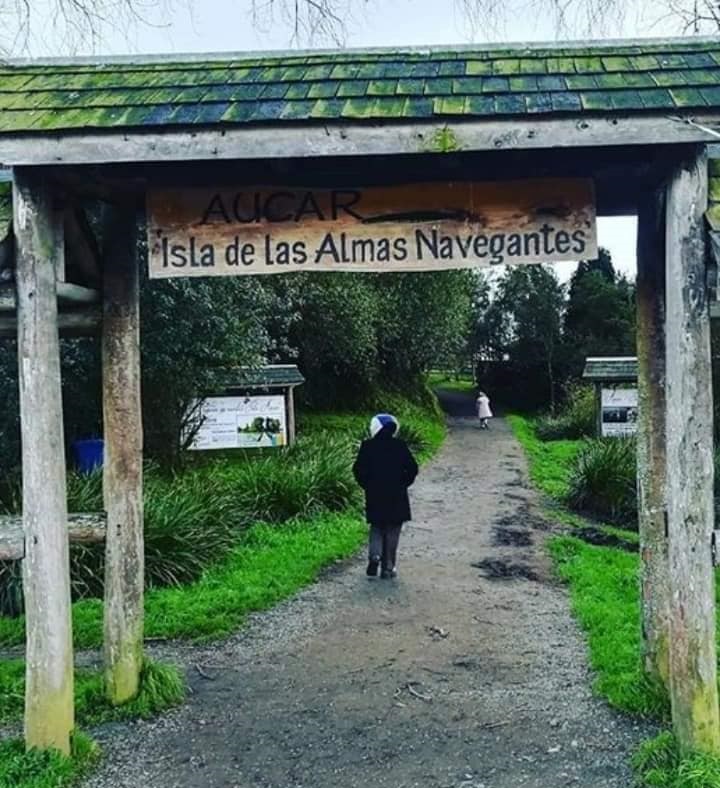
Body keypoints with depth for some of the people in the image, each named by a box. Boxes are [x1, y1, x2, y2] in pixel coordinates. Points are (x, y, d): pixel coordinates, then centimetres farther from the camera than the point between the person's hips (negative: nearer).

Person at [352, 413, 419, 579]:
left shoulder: (367, 446, -4)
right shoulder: (400, 446, -5)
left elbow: (358, 469, -5)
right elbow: (412, 468, -4)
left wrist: (367, 485, 7)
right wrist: (403, 484, 7)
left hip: (374, 496, 1)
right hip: (397, 497, -1)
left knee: (376, 528, 16)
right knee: (392, 531, 8)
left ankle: (374, 555, -7)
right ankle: (388, 567, 7)